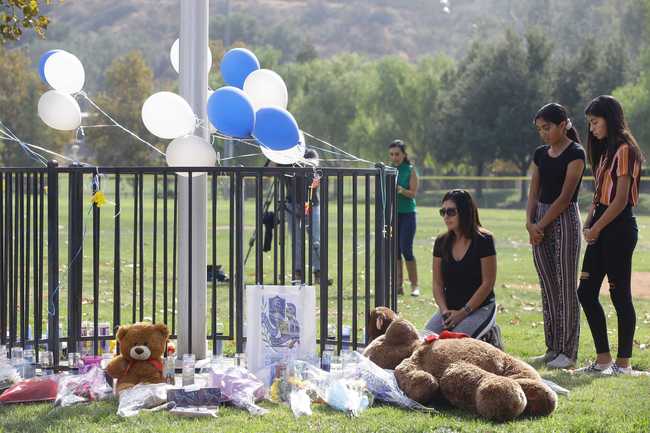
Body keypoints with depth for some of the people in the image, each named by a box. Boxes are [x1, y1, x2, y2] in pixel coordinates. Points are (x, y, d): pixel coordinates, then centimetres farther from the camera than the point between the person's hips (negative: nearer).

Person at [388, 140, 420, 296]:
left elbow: (413, 193, -7)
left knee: (406, 249, -8)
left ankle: (414, 285, 0)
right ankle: (399, 285, 9)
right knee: (395, 250, 4)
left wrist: (401, 190, -25)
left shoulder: (410, 170, -1)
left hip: (407, 213, -4)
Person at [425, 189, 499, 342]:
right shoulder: (441, 242, 7)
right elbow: (437, 283, 8)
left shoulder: (483, 240, -9)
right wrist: (445, 310, -9)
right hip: (449, 308, 6)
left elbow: (487, 283, -11)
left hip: (480, 308, -6)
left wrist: (463, 312, -14)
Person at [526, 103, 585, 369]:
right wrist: (530, 223, -4)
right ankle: (552, 348, 14)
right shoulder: (540, 154, 12)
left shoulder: (575, 154, -9)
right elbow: (534, 192, 11)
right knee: (547, 287, 9)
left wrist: (541, 225, -12)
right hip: (540, 222, 7)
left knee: (566, 287, -5)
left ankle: (568, 352, -3)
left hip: (564, 219, -7)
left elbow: (565, 197, -13)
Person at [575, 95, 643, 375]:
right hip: (601, 229, 10)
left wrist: (596, 228, -11)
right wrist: (588, 225, 5)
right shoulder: (605, 151, 18)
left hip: (619, 228, -10)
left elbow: (620, 200, -16)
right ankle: (603, 359, 14)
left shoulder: (624, 150, -11)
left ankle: (623, 363, 3)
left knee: (620, 294, -4)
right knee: (586, 292, 7)